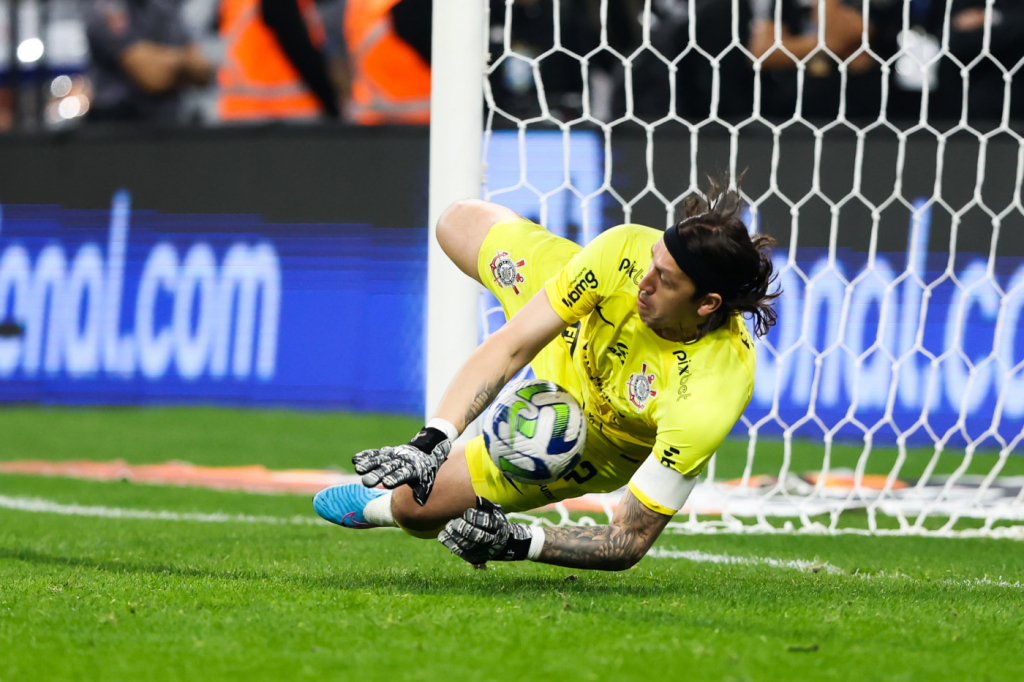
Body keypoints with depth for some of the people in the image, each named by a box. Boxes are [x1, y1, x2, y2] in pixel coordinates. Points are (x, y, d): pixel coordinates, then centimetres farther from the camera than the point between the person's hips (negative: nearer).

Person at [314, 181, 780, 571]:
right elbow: (510, 347, -33)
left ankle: (380, 505, 36)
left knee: (415, 507, -4)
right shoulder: (628, 250, -39)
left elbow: (630, 542, -41)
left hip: (600, 439, -3)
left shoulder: (708, 397, -48)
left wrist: (519, 543, -52)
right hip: (576, 336, 3)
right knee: (460, 222, 20)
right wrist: (432, 440, -44)